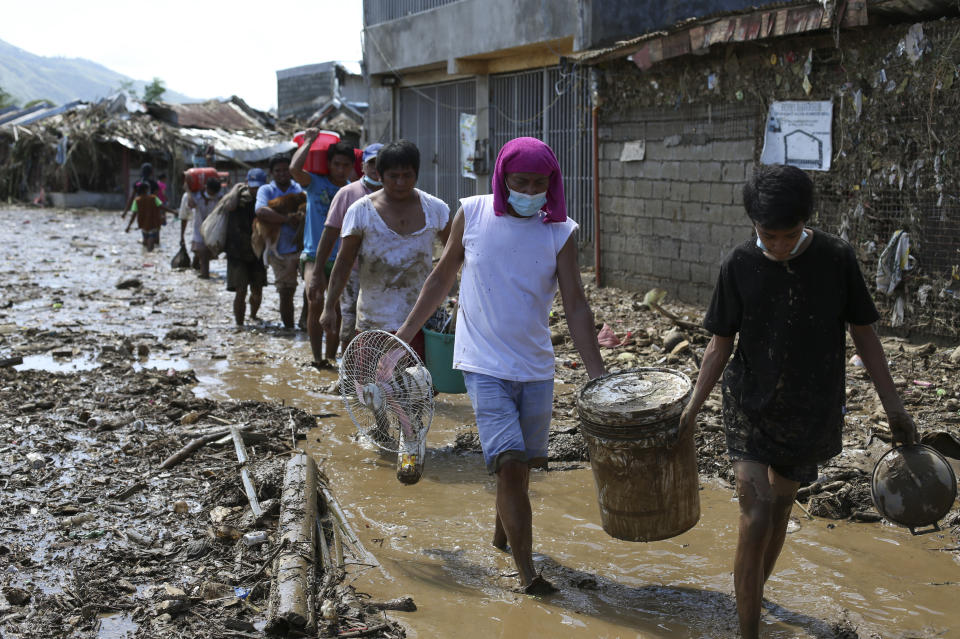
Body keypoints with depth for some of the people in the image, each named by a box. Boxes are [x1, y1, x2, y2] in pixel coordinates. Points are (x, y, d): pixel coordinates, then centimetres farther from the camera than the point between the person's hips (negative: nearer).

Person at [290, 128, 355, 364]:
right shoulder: (316, 184, -3)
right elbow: (295, 168, -23)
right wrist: (309, 141, -11)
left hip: (341, 259, 3)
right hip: (314, 255, -3)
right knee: (315, 304, -20)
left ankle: (330, 355, 23)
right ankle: (317, 357, -13)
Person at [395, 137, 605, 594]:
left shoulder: (561, 232, -3)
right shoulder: (472, 213, -3)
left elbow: (575, 306, -5)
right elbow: (442, 277, 9)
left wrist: (598, 376, -12)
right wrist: (406, 332, 10)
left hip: (536, 368, 2)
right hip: (485, 365, -2)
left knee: (522, 462, 14)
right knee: (508, 464, -13)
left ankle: (502, 533, 41)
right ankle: (527, 573, -6)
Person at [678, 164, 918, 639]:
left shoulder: (836, 259, -9)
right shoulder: (739, 266, -9)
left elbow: (863, 333, 0)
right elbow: (720, 344, -1)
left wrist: (892, 404, 0)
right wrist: (693, 407, -9)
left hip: (812, 414, 1)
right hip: (750, 408, -1)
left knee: (780, 507, 15)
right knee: (756, 519, -11)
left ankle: (754, 594, 38)